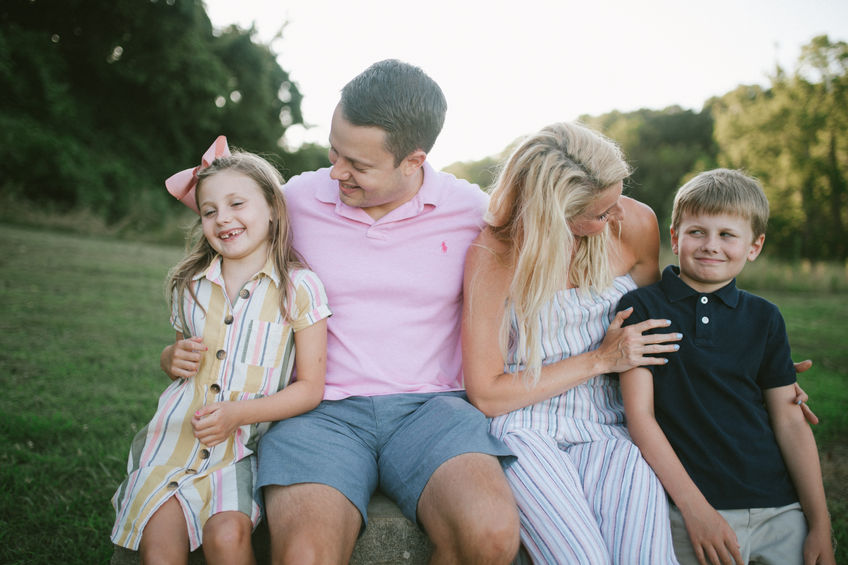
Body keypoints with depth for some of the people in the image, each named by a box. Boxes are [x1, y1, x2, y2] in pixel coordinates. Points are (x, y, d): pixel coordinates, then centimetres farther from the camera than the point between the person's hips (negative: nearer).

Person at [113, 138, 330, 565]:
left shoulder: (299, 287, -4)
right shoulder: (192, 285, 9)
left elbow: (310, 387, -4)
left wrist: (238, 412, -16)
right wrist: (174, 358, -1)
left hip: (246, 441, -3)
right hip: (177, 433, 3)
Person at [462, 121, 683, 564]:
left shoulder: (636, 224, -2)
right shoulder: (493, 253, -12)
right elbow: (486, 395, -10)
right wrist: (599, 360, -11)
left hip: (608, 425, 3)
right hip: (524, 429, -2)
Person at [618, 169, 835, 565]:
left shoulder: (764, 318, 8)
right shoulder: (641, 307, -3)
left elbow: (790, 421, 8)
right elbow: (639, 414, -8)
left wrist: (820, 526, 5)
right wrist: (696, 508, -13)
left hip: (779, 507, 4)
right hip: (688, 507, -3)